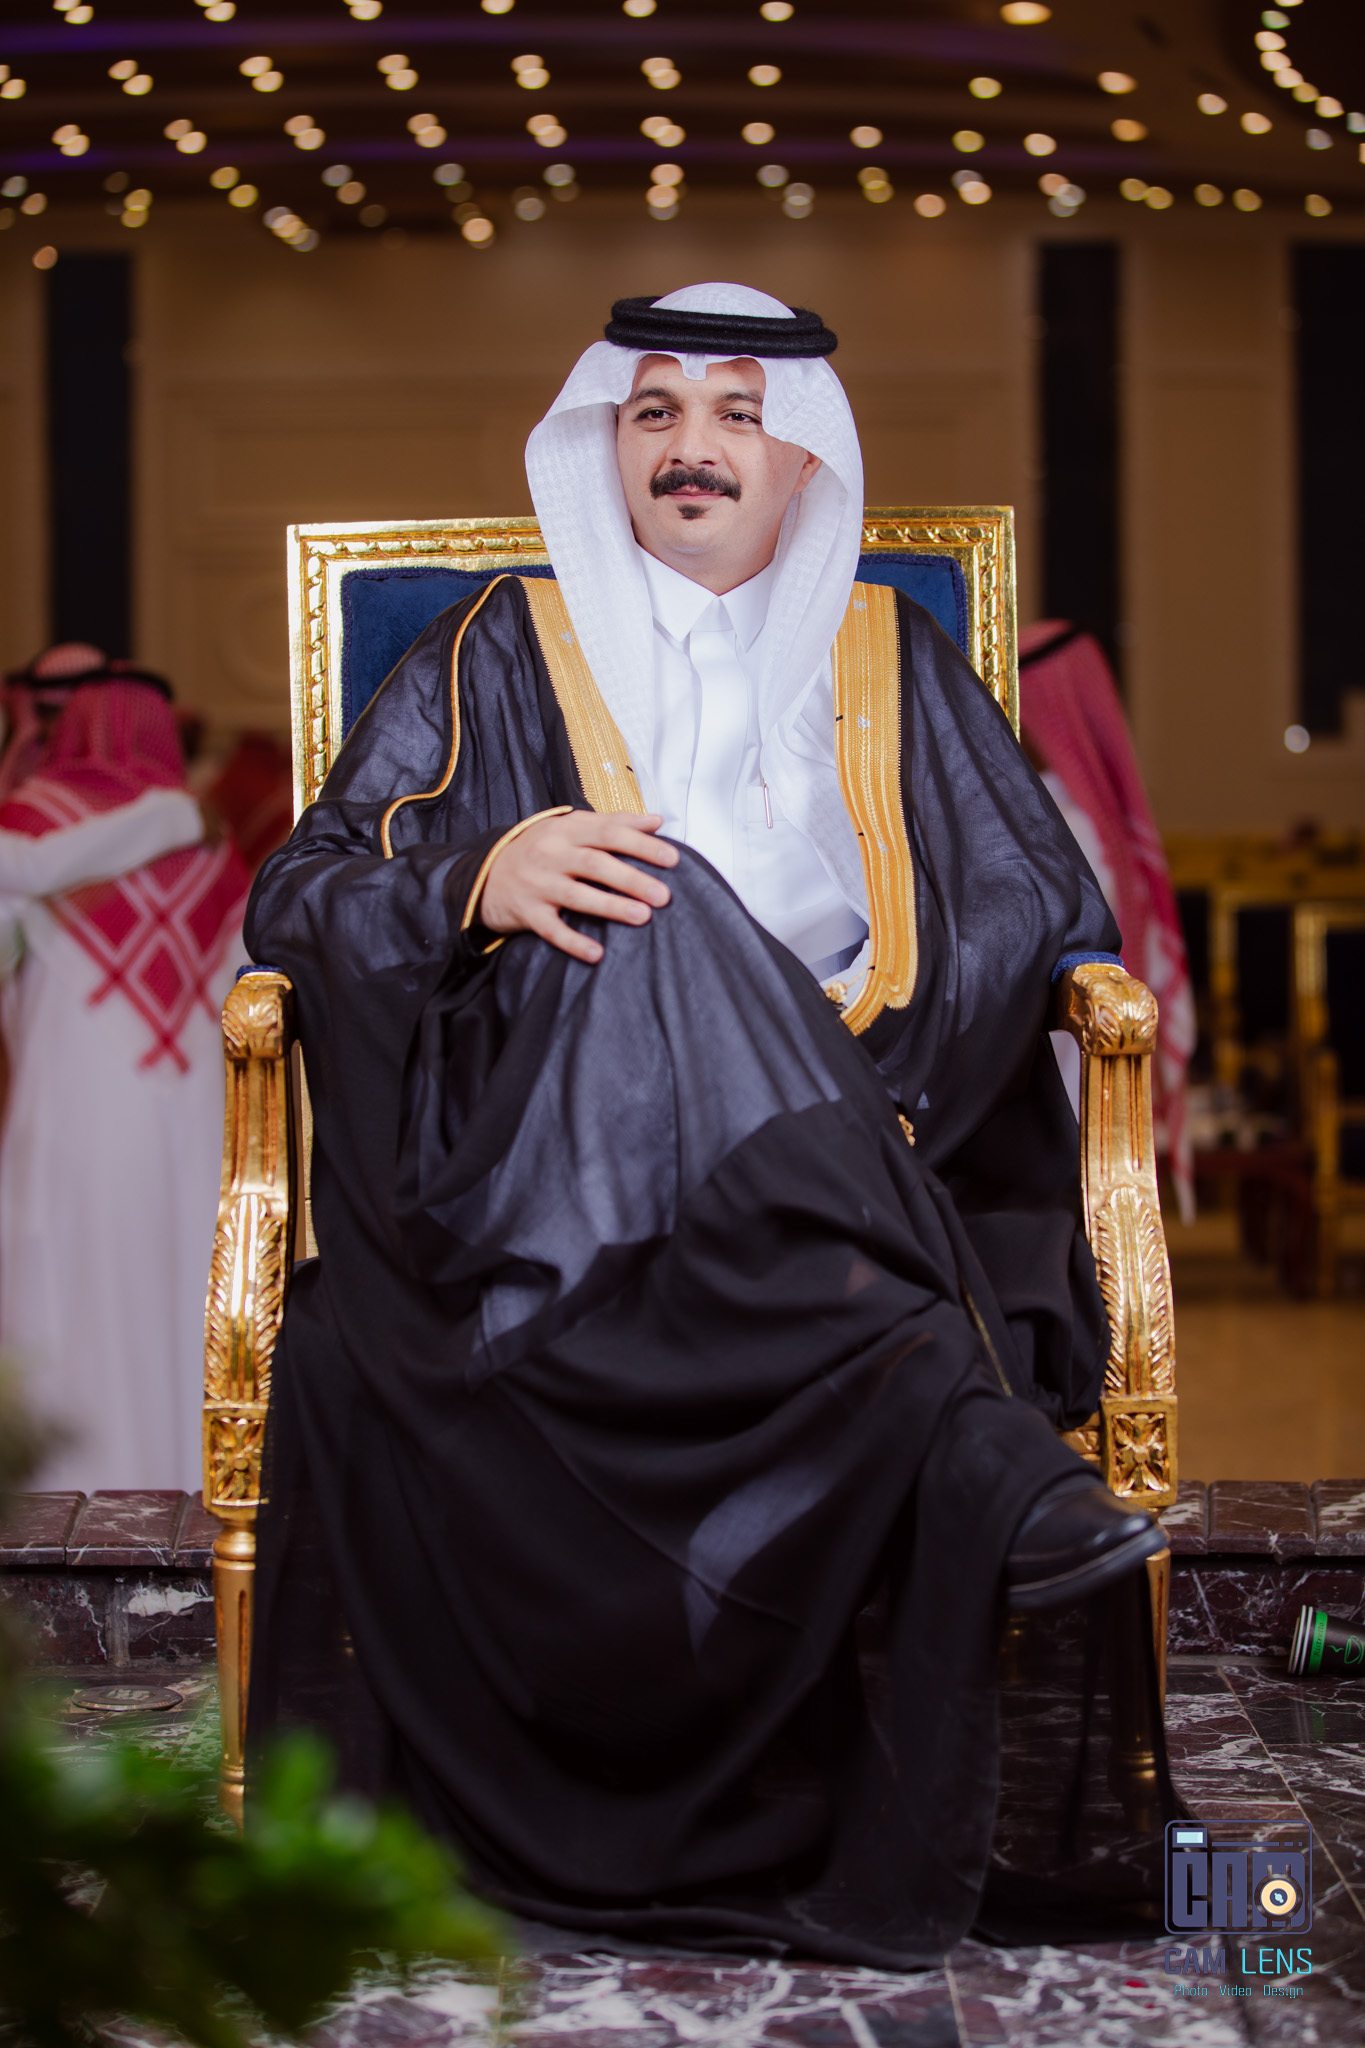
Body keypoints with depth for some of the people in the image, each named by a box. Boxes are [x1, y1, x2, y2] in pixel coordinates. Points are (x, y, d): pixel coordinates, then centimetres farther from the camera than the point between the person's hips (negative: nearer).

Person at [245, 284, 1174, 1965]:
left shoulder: (889, 660, 23)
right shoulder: (504, 654, 19)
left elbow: (1044, 910, 12)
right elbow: (301, 898, 8)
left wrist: (861, 1090, -7)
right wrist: (481, 879, -16)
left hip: (858, 1174, 1)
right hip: (554, 1163, -1)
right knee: (652, 910, -32)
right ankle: (959, 1419, -46)